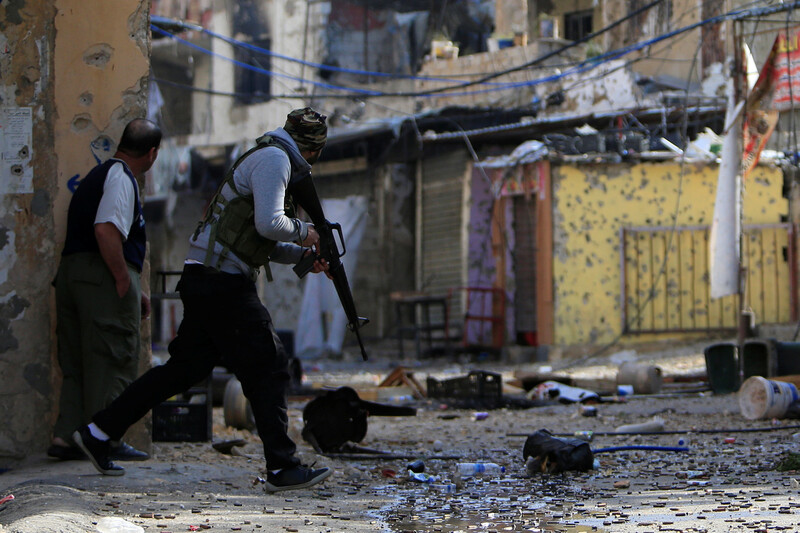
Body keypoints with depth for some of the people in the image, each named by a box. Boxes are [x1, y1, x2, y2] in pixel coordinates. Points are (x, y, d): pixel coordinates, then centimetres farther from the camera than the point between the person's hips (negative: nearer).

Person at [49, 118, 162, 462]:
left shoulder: (97, 175, 23)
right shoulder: (121, 179, -9)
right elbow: (106, 230, -24)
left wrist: (135, 292, 23)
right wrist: (124, 280, -17)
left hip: (70, 270, 9)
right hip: (104, 277, -9)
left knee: (76, 362, 12)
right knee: (111, 361, -3)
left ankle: (66, 436, 9)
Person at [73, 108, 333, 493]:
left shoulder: (273, 161, 23)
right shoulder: (273, 159, -9)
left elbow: (261, 240, 27)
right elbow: (269, 224, -21)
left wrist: (302, 256, 15)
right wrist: (302, 233, -4)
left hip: (205, 283, 10)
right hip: (221, 283, -10)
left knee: (186, 367, 13)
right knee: (269, 367, -6)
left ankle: (97, 432, 17)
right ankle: (282, 468, -4)